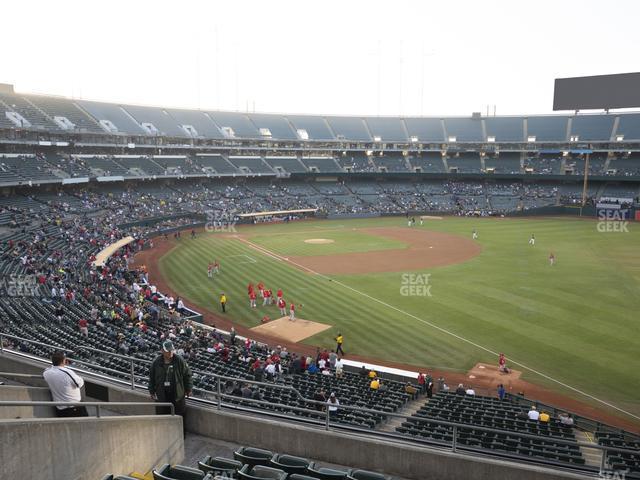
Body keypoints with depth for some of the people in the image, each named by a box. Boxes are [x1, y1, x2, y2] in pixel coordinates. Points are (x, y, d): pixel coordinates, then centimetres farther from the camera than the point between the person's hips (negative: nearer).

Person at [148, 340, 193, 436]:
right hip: (162, 394, 1)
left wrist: (188, 389, 3)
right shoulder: (156, 362, -1)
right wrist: (152, 391, 13)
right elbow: (152, 377, 11)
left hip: (177, 393, -1)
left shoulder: (179, 360, -6)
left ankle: (182, 434, 20)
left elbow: (187, 375, 1)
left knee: (180, 414, 5)